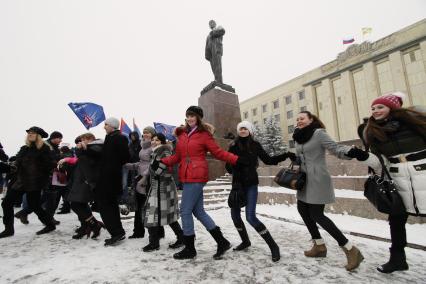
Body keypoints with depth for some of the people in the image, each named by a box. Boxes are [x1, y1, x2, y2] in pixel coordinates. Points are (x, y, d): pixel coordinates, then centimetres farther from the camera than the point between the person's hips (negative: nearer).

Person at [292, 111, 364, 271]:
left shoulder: (318, 133, -11)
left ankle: (350, 249, 7)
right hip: (305, 180, 9)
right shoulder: (298, 137, 11)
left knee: (316, 214, -8)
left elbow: (336, 149, -20)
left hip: (318, 180, -9)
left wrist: (353, 151, -37)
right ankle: (319, 246, 29)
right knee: (302, 209, 13)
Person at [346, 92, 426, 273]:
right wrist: (363, 156, -13)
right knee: (396, 219, 11)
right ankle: (397, 258, 27)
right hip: (399, 182, 3)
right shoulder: (373, 133, 5)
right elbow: (380, 163, 5)